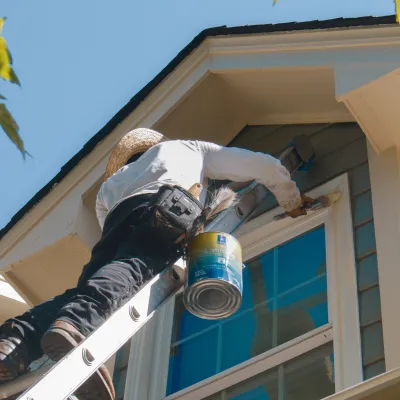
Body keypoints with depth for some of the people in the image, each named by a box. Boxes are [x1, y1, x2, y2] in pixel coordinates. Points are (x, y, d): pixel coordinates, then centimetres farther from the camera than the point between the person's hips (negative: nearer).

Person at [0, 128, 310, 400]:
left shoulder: (111, 182, 48)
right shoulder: (189, 147, 45)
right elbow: (265, 166, 43)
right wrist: (293, 203, 58)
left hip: (121, 215, 4)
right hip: (169, 204, -3)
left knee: (92, 285, -12)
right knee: (132, 268, -27)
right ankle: (75, 324, -57)